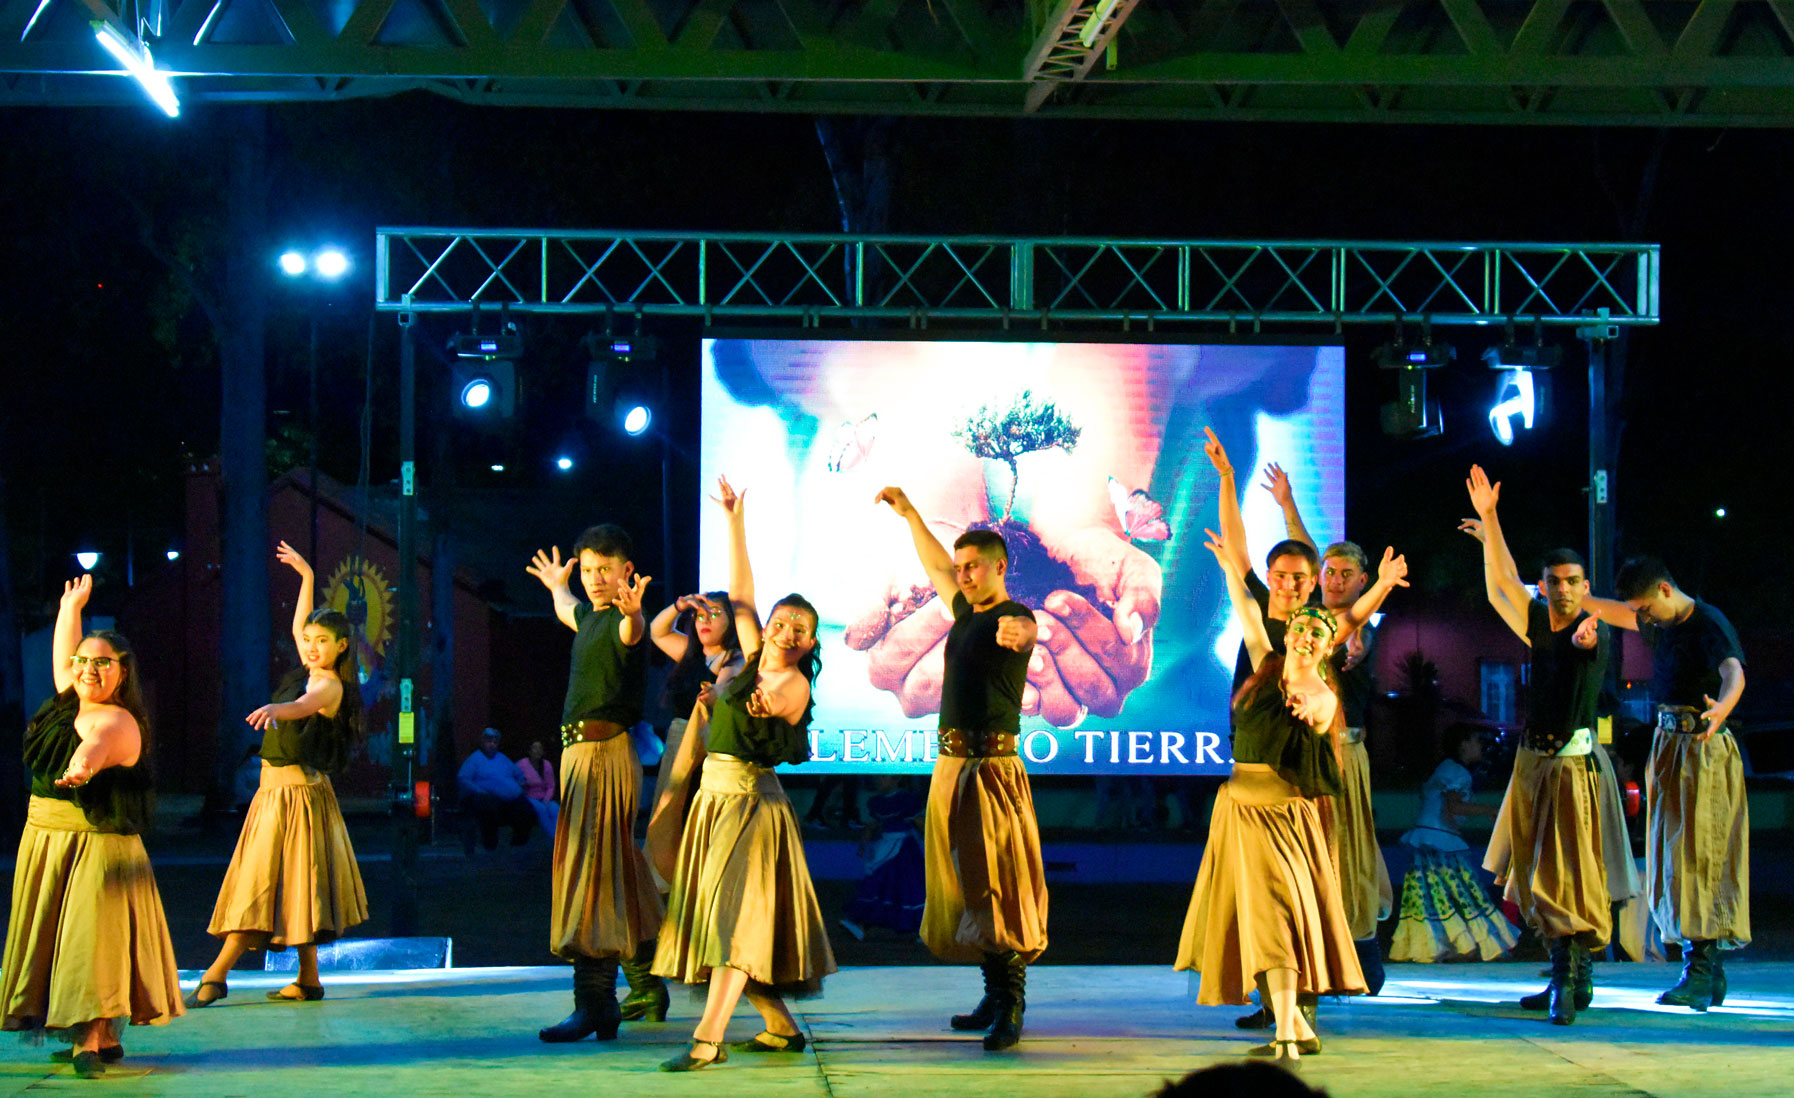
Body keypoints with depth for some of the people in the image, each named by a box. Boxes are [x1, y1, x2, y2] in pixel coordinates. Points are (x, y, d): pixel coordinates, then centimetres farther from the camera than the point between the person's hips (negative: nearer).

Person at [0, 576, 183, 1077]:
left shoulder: (119, 723, -15)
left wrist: (81, 767, -60)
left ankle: (93, 1040, -14)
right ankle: (101, 1039, 14)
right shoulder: (68, 704, 9)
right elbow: (62, 655, 27)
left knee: (93, 934, -12)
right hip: (44, 838, 9)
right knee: (53, 934, 9)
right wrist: (71, 606, 40)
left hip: (99, 842, -9)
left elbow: (95, 746, -39)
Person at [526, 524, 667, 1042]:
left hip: (606, 752, -10)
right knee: (620, 872, 17)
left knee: (592, 870, -15)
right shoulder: (590, 616, 18)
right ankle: (646, 988, 27)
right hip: (580, 752, 10)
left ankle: (594, 1005, -20)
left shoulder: (618, 619, -11)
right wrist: (557, 585, 63)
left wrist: (632, 613, -60)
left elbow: (632, 632, -38)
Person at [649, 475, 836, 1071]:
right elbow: (740, 592, 14)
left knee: (734, 911, -14)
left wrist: (767, 705, -49)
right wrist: (736, 522, 15)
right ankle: (780, 1027, 19)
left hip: (751, 797, -8)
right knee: (714, 912, 10)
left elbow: (776, 702, -29)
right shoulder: (753, 661, 9)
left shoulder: (794, 683, -9)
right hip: (714, 793, 8)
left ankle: (708, 1038, -22)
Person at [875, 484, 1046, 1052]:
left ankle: (1012, 1010, -12)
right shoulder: (966, 611, 15)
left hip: (993, 767, -9)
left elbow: (1023, 631, -36)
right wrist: (908, 513, 37)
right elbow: (936, 565, 34)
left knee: (1001, 883, -11)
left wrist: (1015, 634, -59)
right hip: (952, 765, 9)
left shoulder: (1014, 619, -10)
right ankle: (995, 997, 17)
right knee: (964, 884, 10)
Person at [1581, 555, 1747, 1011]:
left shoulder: (1709, 623, -15)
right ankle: (1709, 973, 13)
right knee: (1675, 859, 8)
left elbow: (1733, 672, -34)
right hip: (1668, 745, 9)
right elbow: (1614, 612, 30)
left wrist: (1722, 707, -54)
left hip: (1703, 749, -9)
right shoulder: (1658, 623, 10)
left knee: (1698, 858, -13)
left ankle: (1700, 973, -16)